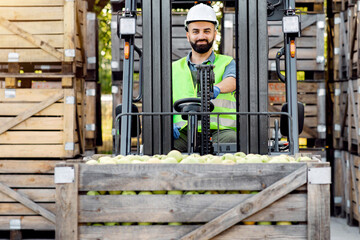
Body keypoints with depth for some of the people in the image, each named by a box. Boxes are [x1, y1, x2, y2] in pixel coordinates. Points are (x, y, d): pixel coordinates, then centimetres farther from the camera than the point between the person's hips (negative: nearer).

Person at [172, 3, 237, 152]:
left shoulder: (227, 63, 17)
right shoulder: (174, 69, 22)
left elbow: (232, 81, -7)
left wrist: (217, 88, -32)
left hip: (219, 130, -1)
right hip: (183, 132, 1)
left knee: (231, 139, -35)